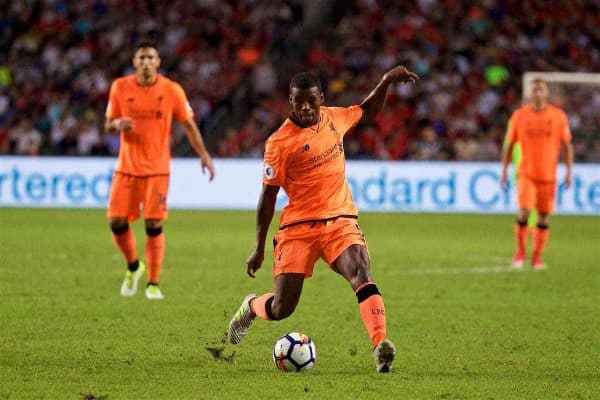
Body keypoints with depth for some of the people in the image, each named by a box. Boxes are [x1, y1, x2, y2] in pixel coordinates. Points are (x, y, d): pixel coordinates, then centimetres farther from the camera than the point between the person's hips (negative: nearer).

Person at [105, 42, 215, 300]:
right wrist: (117, 124, -17)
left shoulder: (172, 90, -4)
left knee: (154, 226, -8)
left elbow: (188, 124, 3)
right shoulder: (120, 87, 0)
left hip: (157, 169, -2)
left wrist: (203, 154, -7)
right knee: (117, 222, -3)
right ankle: (133, 267, 24)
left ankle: (153, 284, 2)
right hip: (126, 168, 2)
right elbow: (108, 124, 8)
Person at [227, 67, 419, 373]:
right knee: (281, 309, -1)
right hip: (298, 227, -3)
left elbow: (367, 111, 28)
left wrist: (386, 81, 12)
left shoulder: (333, 117, 5)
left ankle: (380, 345, -37)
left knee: (361, 275, -26)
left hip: (341, 220, 3)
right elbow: (268, 195, -4)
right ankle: (251, 306, 35)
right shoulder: (280, 142, -9)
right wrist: (259, 248, -3)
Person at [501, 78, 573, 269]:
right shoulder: (519, 116, 1)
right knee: (524, 212, -15)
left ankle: (537, 257, 15)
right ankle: (520, 252, 3)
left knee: (543, 218, 4)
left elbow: (567, 145, 6)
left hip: (548, 175, 1)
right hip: (526, 173, -1)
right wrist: (504, 170, 3)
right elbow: (509, 144, 7)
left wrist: (569, 171, -1)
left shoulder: (558, 116, 1)